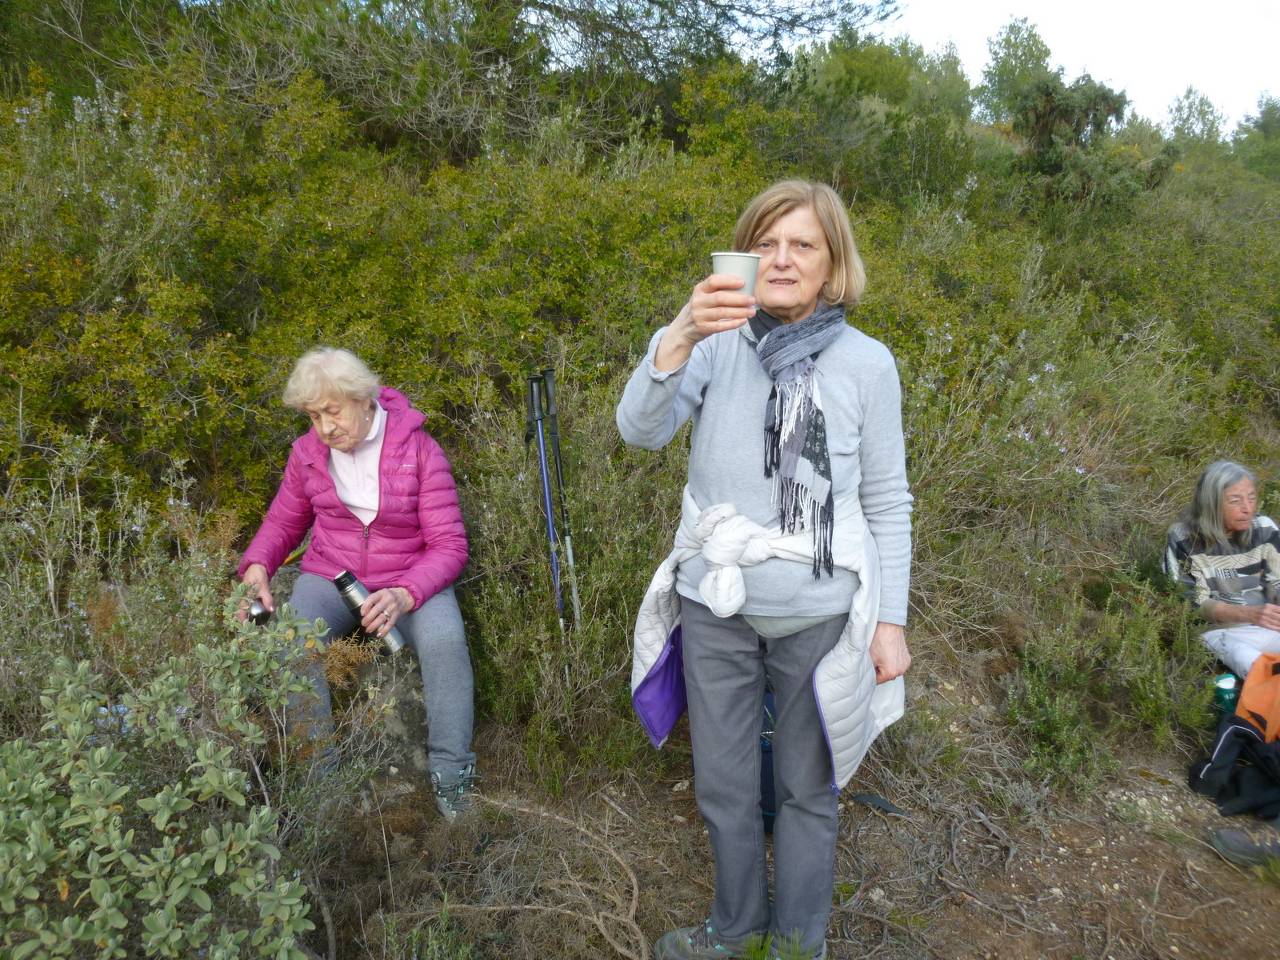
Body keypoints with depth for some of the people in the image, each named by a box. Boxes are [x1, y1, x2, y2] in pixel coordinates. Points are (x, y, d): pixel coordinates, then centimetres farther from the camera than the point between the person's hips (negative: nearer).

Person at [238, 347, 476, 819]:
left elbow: (448, 545, -12)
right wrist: (256, 566, -8)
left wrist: (404, 596, -31)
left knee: (445, 641, -33)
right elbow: (283, 522, 15)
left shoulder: (418, 449, -11)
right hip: (331, 575, 3)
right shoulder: (307, 452, 0)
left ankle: (451, 779, -18)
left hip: (409, 579, -2)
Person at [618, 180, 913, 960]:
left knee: (807, 790, 15)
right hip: (715, 607, 2)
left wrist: (891, 619, -1)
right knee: (722, 785, 17)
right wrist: (681, 335, -32)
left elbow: (887, 503, 0)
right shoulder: (719, 343, -3)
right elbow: (641, 430, -17)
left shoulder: (867, 362, -5)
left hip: (818, 615, -1)